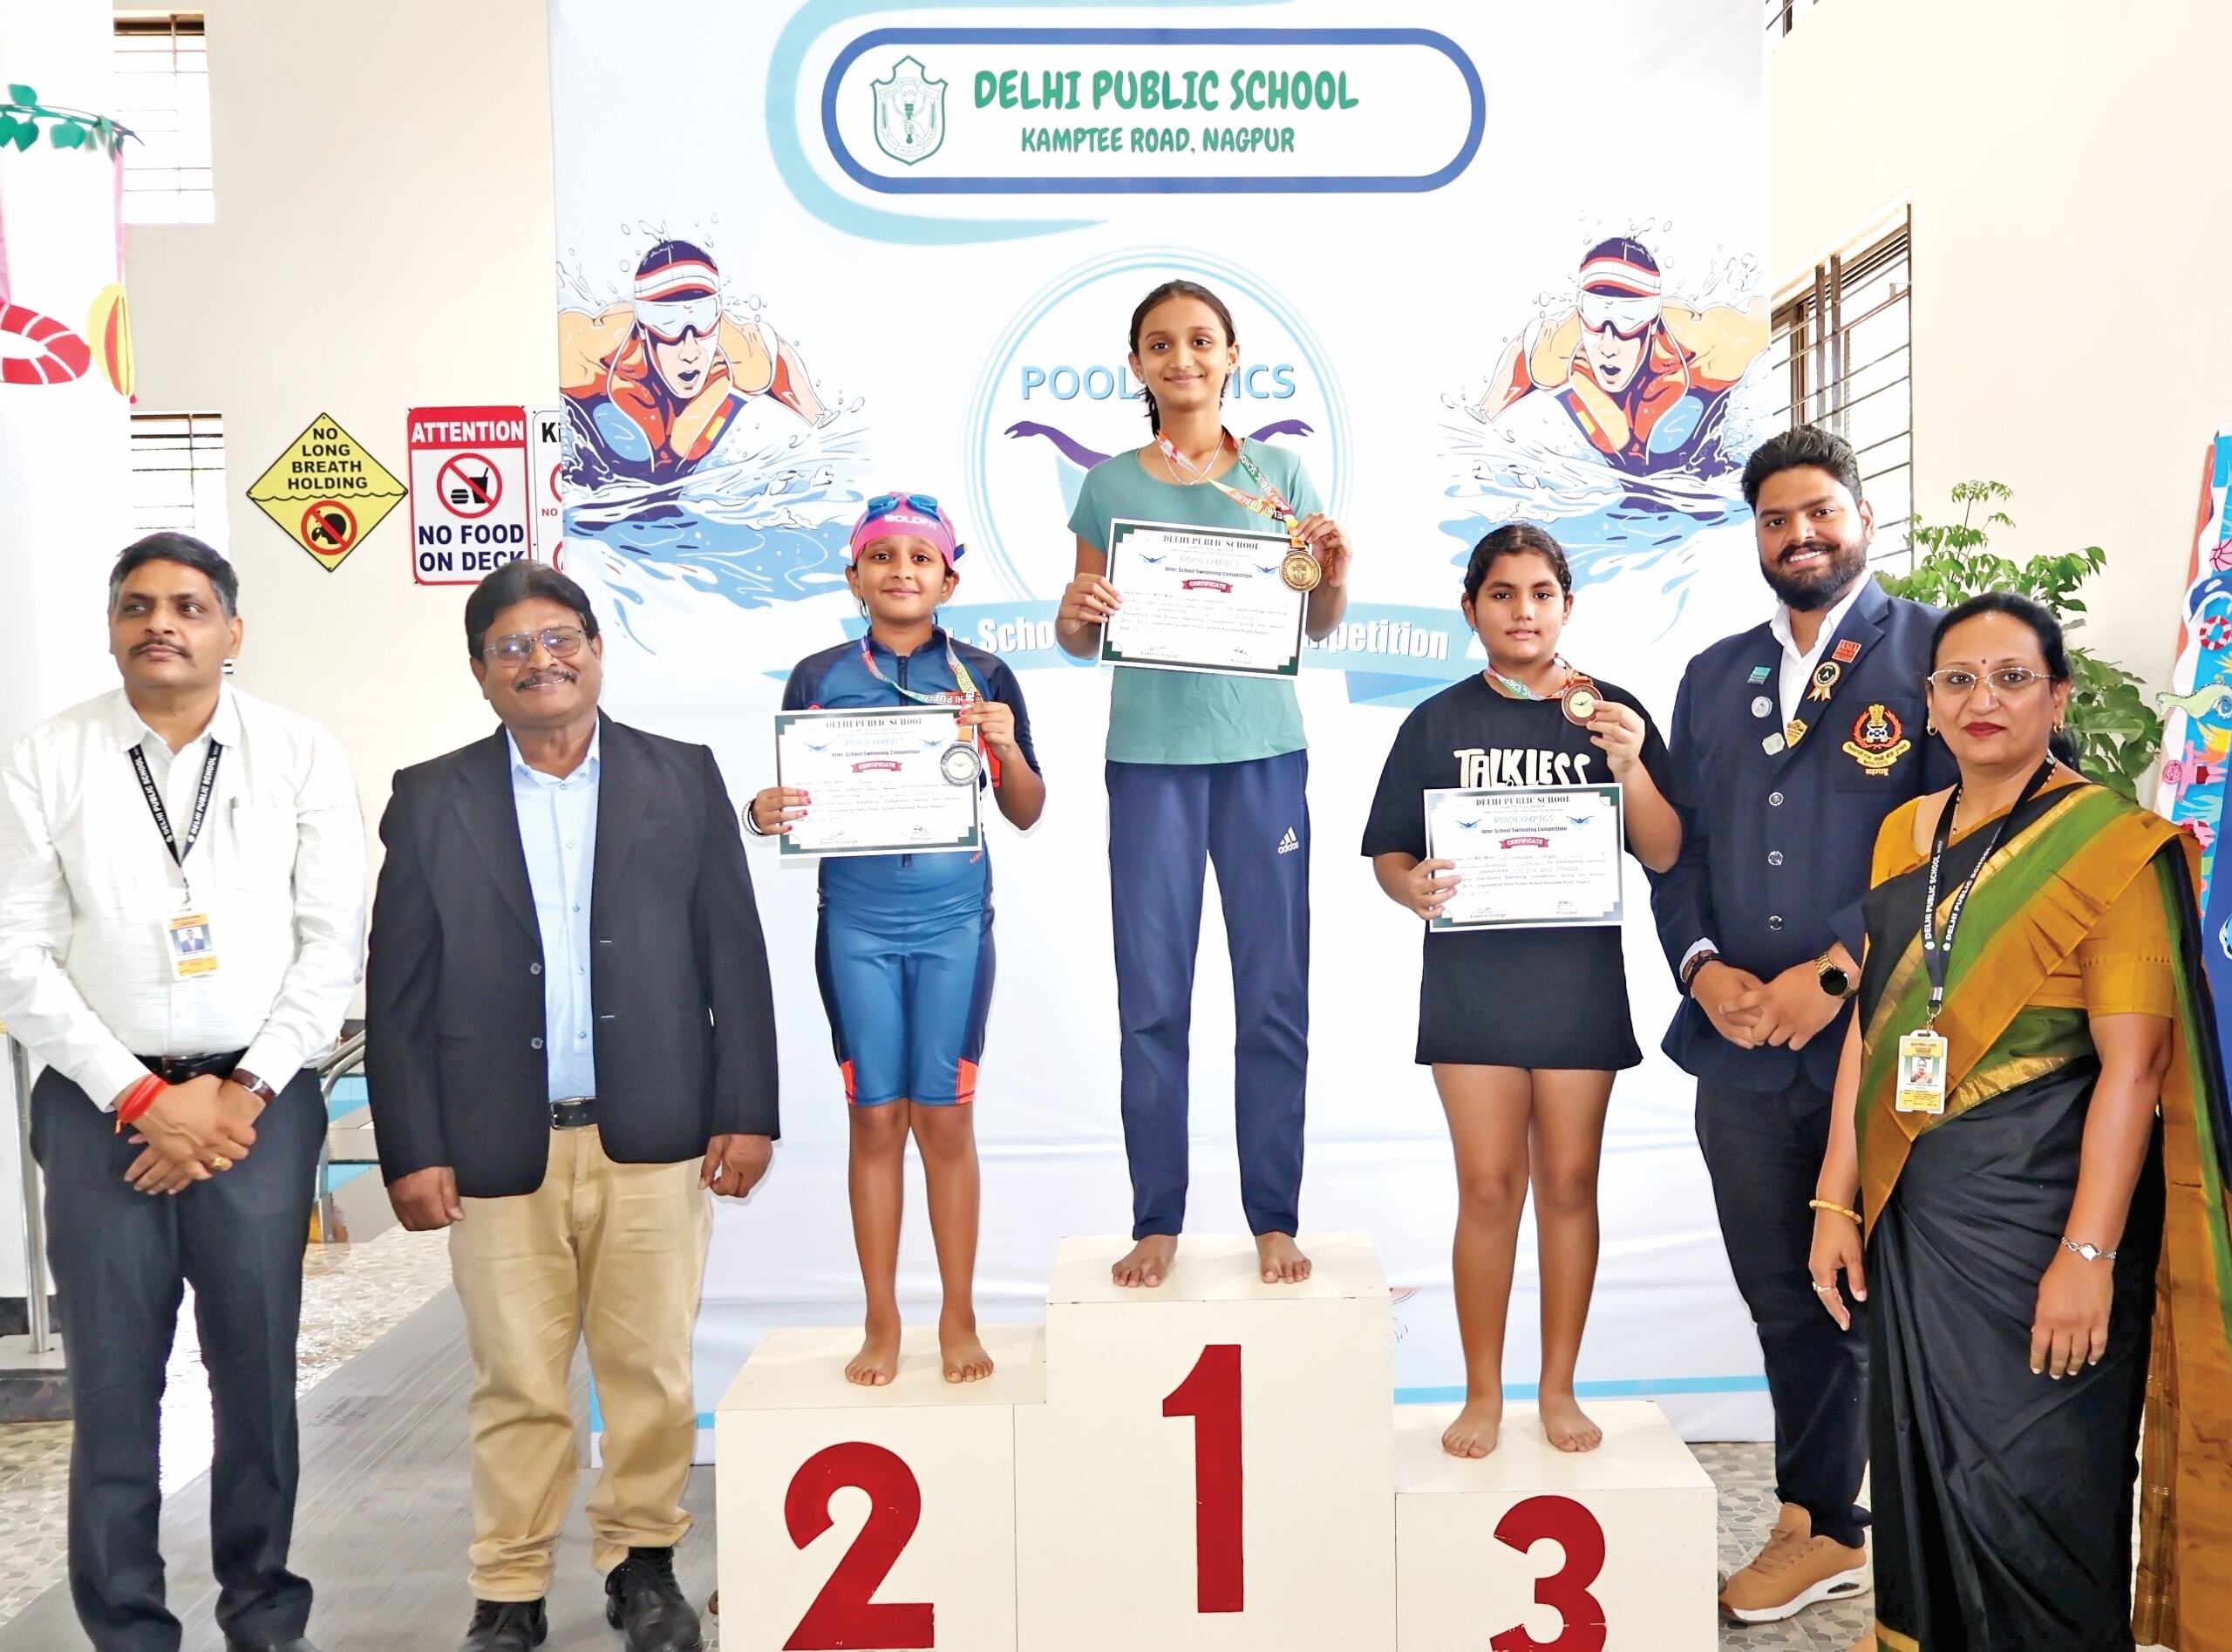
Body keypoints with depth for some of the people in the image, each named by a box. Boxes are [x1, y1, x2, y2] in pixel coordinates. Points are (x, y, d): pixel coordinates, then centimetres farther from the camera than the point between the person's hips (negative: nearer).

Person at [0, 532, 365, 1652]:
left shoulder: (301, 755, 2)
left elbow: (333, 940, -2)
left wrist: (243, 1091, -9)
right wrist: (141, 1097, -9)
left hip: (261, 1105, 0)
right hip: (101, 1108, 0)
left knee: (258, 1379, 8)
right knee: (112, 1387, 7)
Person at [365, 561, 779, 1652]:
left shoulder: (682, 780, 5)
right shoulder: (432, 801, 5)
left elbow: (735, 957, 4)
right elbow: (397, 995, 4)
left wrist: (746, 1110, -1)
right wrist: (411, 1151, -2)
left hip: (654, 1141, 0)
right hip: (499, 1150, 0)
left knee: (650, 1374, 8)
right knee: (515, 1388, 8)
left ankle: (642, 1563, 28)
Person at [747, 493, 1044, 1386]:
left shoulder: (983, 677, 4)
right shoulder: (818, 678, 4)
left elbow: (1026, 813, 6)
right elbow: (793, 797, 8)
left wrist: (1005, 747, -12)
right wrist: (765, 813, -14)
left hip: (954, 920, 0)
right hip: (856, 923, 1)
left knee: (945, 1116, 3)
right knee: (875, 1117, 4)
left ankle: (959, 1318, 17)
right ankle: (881, 1322, 17)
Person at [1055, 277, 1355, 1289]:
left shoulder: (1280, 474, 7)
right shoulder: (1110, 485, 6)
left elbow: (1317, 627, 9)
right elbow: (1081, 638, 8)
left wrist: (1334, 576, -11)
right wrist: (1075, 616, -14)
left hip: (1263, 754, 0)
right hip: (1149, 756, 0)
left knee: (1275, 994, 3)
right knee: (1152, 997, 3)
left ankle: (1274, 1219, 15)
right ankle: (1156, 1222, 13)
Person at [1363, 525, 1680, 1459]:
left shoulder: (1613, 714, 5)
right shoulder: (1440, 722, 5)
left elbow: (1664, 856, 0)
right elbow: (1387, 855, 5)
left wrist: (1630, 768, -15)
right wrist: (1413, 887, -17)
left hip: (1581, 975, 1)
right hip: (1471, 977, 0)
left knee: (1570, 1182, 6)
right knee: (1488, 1187, -1)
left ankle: (1559, 1388, 20)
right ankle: (1483, 1393, 13)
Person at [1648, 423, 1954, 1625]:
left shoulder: (1931, 652, -1)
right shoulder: (1713, 676, 16)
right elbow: (1675, 844, 13)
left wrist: (1835, 974, -15)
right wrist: (1704, 968, -4)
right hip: (1739, 1047, 5)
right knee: (1784, 1302, 14)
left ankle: (1817, 1524, 22)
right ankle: (1823, 1528, 29)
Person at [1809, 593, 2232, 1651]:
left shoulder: (2108, 844, -8)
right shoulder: (1903, 835, 9)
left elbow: (2131, 1062, -13)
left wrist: (2088, 1254, -18)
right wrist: (1837, 1200, 6)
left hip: (2039, 1208, -5)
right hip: (1915, 1211, 6)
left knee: (2032, 1480, 3)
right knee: (1919, 1458, 15)